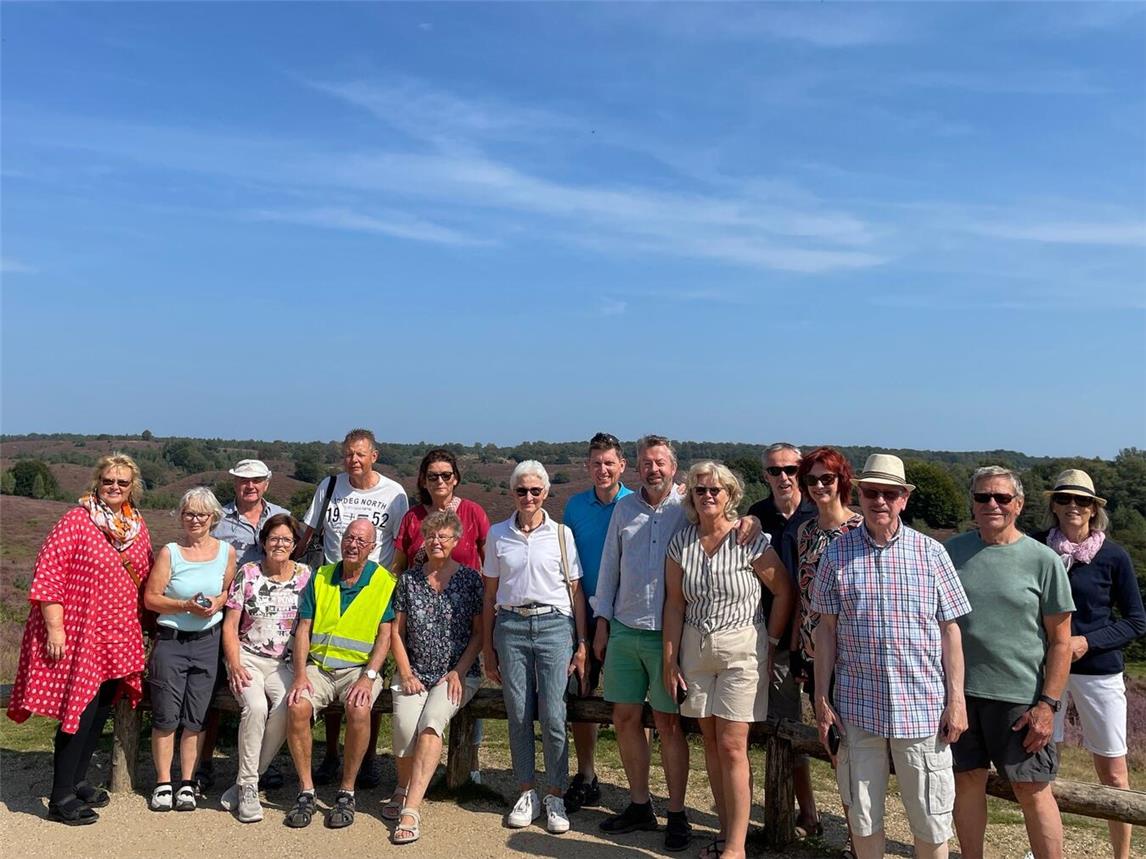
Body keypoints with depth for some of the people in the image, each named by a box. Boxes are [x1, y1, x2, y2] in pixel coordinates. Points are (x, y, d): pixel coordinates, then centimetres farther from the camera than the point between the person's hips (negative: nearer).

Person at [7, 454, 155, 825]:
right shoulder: (76, 521, -11)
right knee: (81, 709, -5)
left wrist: (144, 625, 16)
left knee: (101, 709, 15)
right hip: (77, 632, -7)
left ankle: (77, 780, 32)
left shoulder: (138, 527, 9)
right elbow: (48, 573, -15)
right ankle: (61, 798, 8)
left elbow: (145, 578, 17)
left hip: (118, 635, 7)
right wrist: (54, 627, -19)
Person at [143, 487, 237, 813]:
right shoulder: (169, 552, -4)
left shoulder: (227, 551, 3)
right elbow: (150, 598, -5)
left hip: (208, 641, 2)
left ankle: (187, 783, 18)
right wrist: (186, 606, -17)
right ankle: (163, 783, 17)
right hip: (170, 640, -2)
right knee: (166, 716, 2)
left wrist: (217, 603, -6)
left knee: (195, 717, 7)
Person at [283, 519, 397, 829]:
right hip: (318, 666, 3)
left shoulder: (385, 581, 0)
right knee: (297, 707, -26)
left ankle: (346, 793, -14)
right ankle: (306, 791, -10)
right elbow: (303, 629, 6)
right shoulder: (321, 577, 10)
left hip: (360, 667, -3)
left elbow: (385, 636, -4)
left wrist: (368, 677, -17)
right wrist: (300, 675, -8)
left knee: (359, 709, -32)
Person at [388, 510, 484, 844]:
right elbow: (397, 631, 10)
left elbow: (479, 632, 2)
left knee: (431, 722, -28)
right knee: (404, 726, -24)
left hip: (458, 674, -2)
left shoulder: (469, 578, 2)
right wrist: (406, 673, -2)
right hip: (414, 673, 2)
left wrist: (458, 672, -8)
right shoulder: (409, 579, 9)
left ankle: (411, 809, -27)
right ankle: (403, 789, 5)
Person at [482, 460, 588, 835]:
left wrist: (581, 645, 0)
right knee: (518, 716, 5)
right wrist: (488, 649, 9)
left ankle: (556, 798, 12)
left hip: (554, 625, -1)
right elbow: (490, 595, 11)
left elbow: (576, 592, 5)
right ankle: (526, 794, 20)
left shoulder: (561, 534, 3)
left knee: (553, 716, -4)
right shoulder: (498, 534, 7)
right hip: (510, 626, 2)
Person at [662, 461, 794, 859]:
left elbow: (785, 592, -3)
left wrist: (771, 642, -4)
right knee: (711, 742, 11)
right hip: (695, 648, 4)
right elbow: (675, 604, 4)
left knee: (732, 746, -5)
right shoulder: (681, 542, 1)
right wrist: (670, 661, 3)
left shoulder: (750, 540, -11)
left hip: (741, 648, -4)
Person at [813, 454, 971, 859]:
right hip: (857, 706, 1)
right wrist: (821, 700, 1)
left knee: (931, 821, 9)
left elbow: (949, 629, 3)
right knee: (862, 814, 13)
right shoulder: (838, 553, 1)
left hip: (922, 706, 0)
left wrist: (956, 700, -1)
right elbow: (826, 629, 3)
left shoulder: (931, 552, 0)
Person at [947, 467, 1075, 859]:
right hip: (959, 690, 3)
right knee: (967, 781, 12)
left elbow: (1060, 641, -3)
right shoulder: (951, 551, 3)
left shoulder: (1042, 560, -4)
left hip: (1020, 696, -3)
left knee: (1032, 791, 5)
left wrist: (1047, 704, -9)